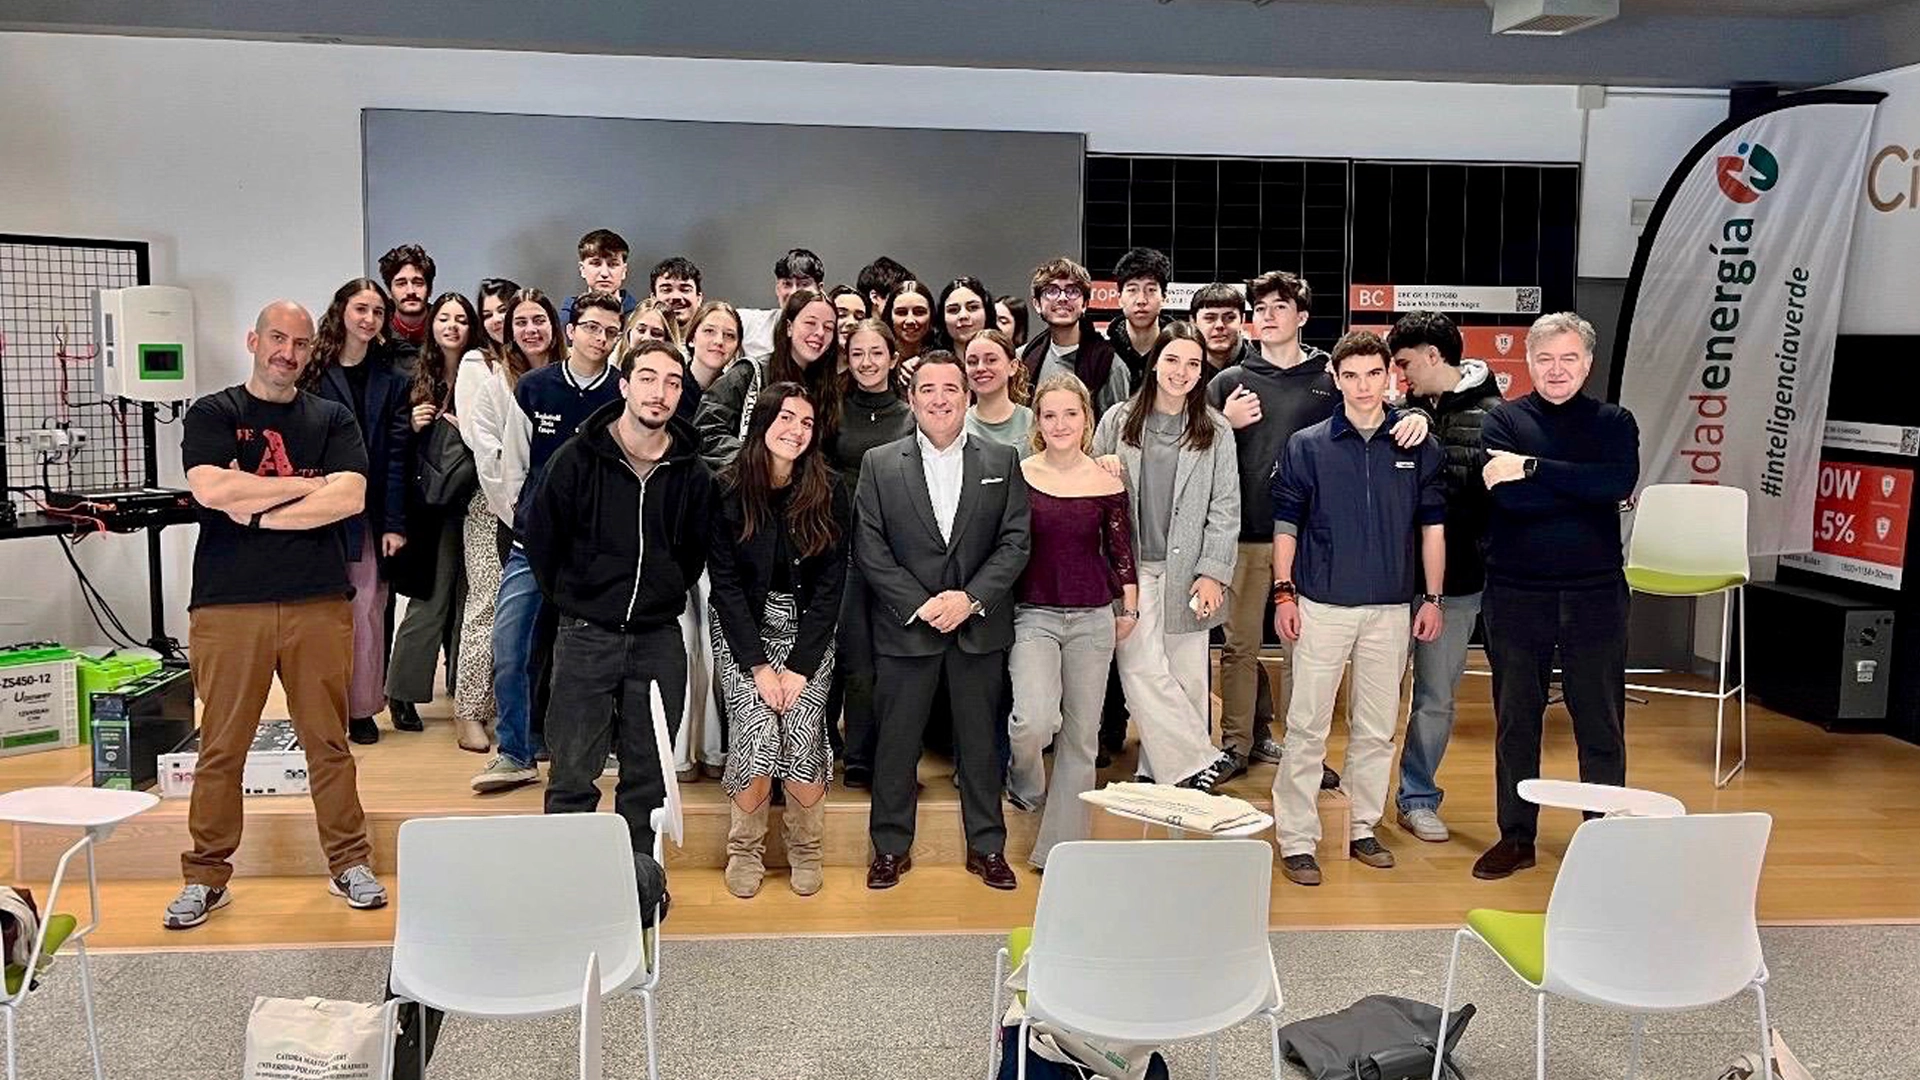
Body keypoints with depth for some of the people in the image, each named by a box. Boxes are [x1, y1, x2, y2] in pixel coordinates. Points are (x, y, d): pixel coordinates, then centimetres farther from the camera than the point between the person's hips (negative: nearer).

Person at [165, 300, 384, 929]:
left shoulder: (332, 420, 12)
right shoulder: (212, 416, 8)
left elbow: (350, 498, -4)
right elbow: (212, 489, -10)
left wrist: (259, 511, -7)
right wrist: (308, 484, -6)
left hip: (319, 604, 1)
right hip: (229, 604, -1)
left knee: (329, 740, 6)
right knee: (222, 747, 3)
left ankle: (349, 864, 17)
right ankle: (206, 877, 15)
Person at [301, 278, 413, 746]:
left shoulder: (392, 378, 6)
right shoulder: (314, 374, 2)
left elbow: (398, 455, 1)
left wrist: (395, 523, -5)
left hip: (369, 514, 1)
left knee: (367, 610, 2)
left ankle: (362, 708, 11)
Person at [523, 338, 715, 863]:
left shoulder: (692, 473, 1)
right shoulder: (578, 457, -5)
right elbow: (539, 533, 5)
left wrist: (665, 597, 11)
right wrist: (572, 600, 8)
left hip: (658, 639, 2)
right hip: (586, 637, -2)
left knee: (648, 775, 10)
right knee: (572, 775, 2)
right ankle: (563, 874, 15)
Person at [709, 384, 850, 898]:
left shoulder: (828, 492, -5)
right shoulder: (727, 491, -8)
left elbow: (831, 583, -4)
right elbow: (725, 582, -7)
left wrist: (801, 664, -12)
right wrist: (758, 664, -14)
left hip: (808, 628, 1)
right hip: (742, 628, -1)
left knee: (802, 730, -15)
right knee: (757, 730, -17)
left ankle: (805, 851, 7)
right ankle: (744, 851, 4)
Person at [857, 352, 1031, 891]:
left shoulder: (1002, 461, 5)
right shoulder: (879, 464, 1)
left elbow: (1015, 542, 1)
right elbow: (870, 548, -3)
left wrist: (971, 597, -12)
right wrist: (921, 604, -12)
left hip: (980, 624, 1)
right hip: (905, 625, -1)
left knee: (981, 739, 10)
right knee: (896, 739, 6)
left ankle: (987, 846, 23)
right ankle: (891, 847, 20)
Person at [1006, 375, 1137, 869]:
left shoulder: (1107, 483, 1)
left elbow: (1122, 552, 10)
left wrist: (1129, 610, 6)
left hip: (1092, 619, 2)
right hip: (1032, 615, -2)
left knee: (1081, 738, 6)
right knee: (1036, 720, -22)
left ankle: (1061, 847, 21)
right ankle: (1023, 784, 13)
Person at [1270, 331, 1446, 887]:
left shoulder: (1420, 448, 5)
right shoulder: (1307, 446, 0)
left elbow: (1432, 526, 8)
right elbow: (1286, 523, 2)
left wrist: (1432, 598, 5)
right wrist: (1284, 593, -4)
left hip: (1392, 608, 2)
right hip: (1322, 605, -2)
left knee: (1377, 727, 10)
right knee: (1307, 726, -1)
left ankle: (1363, 829, 23)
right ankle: (1296, 840, 5)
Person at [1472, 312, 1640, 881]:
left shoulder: (1614, 423, 4)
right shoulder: (1503, 420, 0)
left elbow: (1620, 481, -18)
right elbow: (1508, 498, -16)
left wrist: (1533, 468, -19)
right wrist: (1585, 490, -14)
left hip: (1595, 593, 0)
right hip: (1516, 594, 0)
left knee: (1601, 724, 7)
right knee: (1515, 721, 10)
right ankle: (1516, 836, 22)